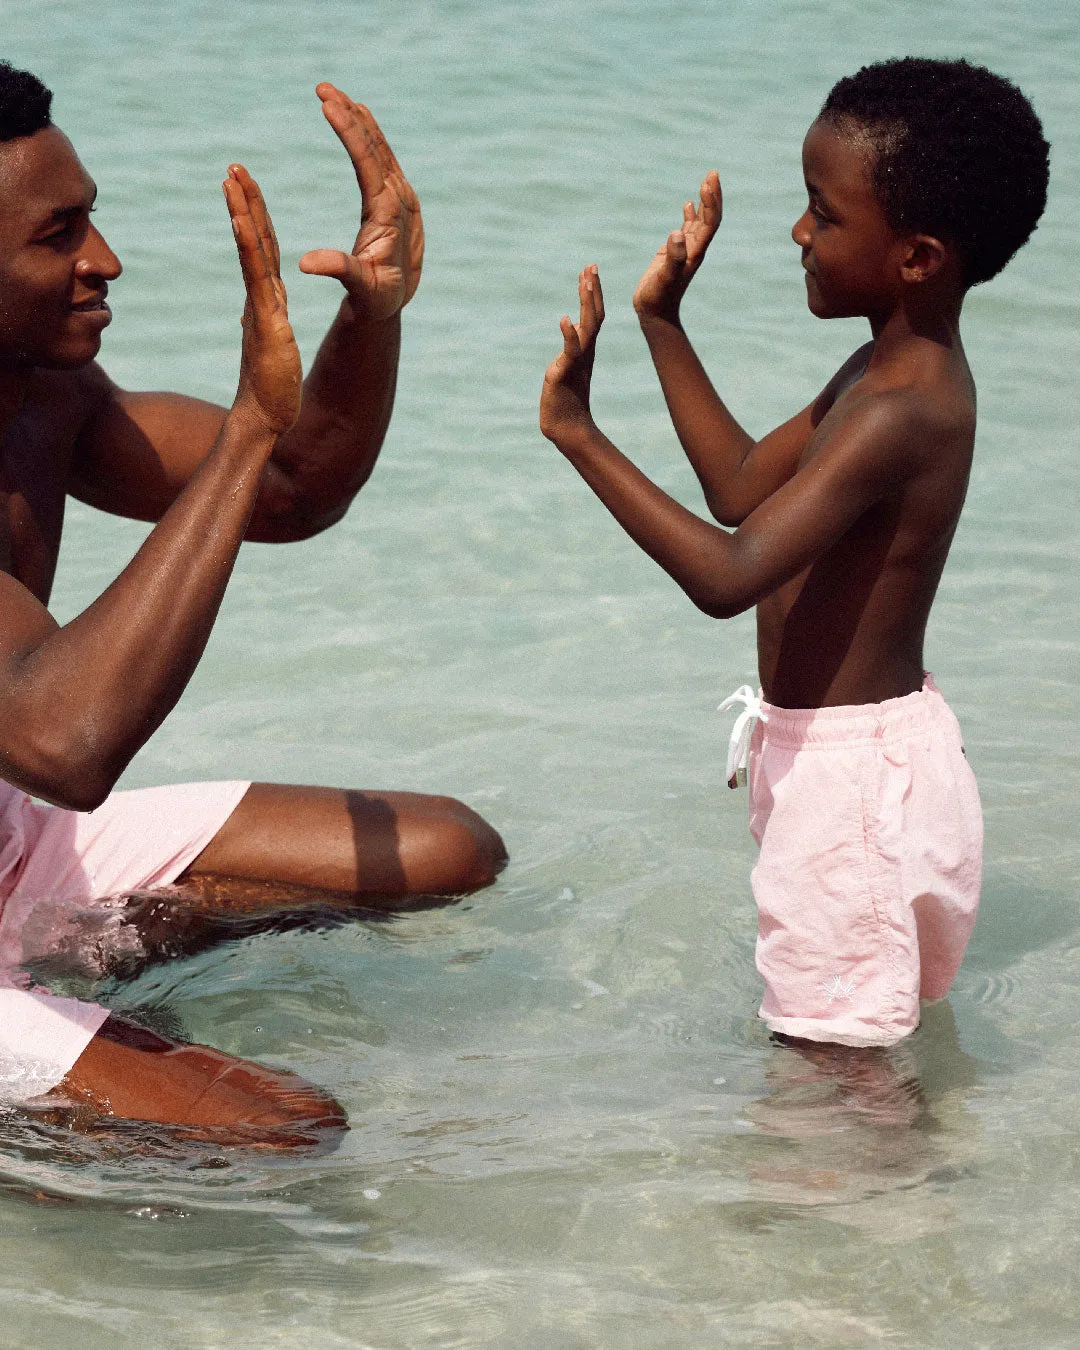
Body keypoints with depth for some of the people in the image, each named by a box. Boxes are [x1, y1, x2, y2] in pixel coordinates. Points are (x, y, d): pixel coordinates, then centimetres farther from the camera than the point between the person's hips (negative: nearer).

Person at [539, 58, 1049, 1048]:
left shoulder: (896, 414, -27)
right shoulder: (894, 371, 6)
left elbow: (727, 575, -36)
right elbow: (741, 486, 19)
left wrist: (578, 432, -36)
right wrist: (662, 320, 17)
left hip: (854, 771, -11)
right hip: (882, 748, 11)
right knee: (908, 1036, 24)